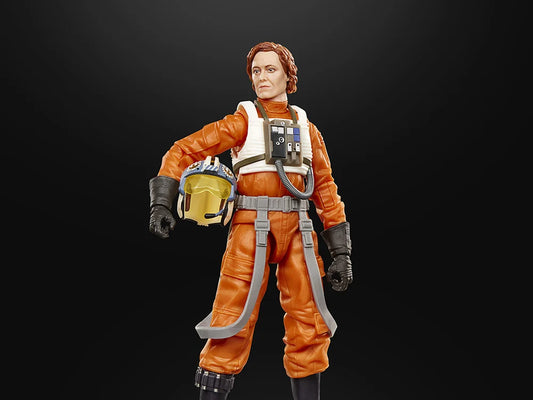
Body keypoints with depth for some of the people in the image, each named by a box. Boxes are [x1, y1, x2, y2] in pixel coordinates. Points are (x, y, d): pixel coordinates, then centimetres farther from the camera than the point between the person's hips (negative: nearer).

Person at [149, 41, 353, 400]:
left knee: (310, 329, 6)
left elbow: (326, 189, 14)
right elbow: (183, 151, 2)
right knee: (233, 324, -7)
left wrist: (341, 252, 7)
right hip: (251, 227, -3)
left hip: (298, 230, 4)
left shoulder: (306, 128, 15)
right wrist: (161, 203, -12)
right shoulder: (243, 121, 7)